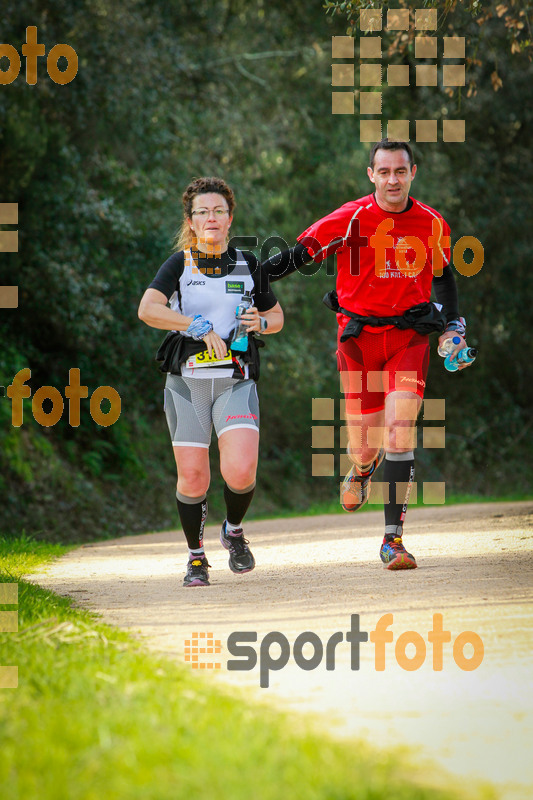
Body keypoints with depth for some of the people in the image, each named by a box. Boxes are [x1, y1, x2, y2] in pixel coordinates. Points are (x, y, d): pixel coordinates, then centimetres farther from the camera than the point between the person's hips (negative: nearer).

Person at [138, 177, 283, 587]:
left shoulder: (247, 264, 9)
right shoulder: (179, 264, 2)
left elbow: (276, 315, 20)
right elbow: (148, 309, -15)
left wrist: (261, 322, -3)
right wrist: (199, 326, -21)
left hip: (236, 380, 0)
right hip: (187, 381, 0)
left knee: (240, 472, -18)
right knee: (192, 477, -3)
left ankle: (234, 530, 13)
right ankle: (196, 555, 20)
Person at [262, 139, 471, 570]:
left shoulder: (432, 224, 3)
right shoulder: (350, 219, -8)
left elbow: (443, 275, 21)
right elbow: (297, 255, -5)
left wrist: (454, 325, 15)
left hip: (410, 336, 1)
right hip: (360, 336, -1)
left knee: (400, 426, -17)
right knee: (365, 443, 0)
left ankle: (393, 538, -13)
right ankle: (362, 470, 42)